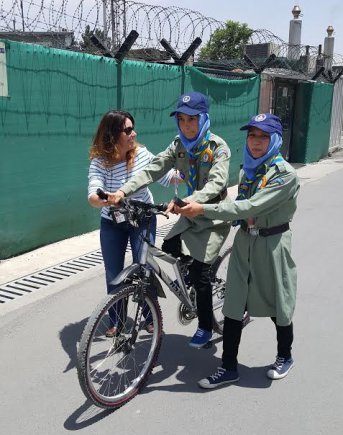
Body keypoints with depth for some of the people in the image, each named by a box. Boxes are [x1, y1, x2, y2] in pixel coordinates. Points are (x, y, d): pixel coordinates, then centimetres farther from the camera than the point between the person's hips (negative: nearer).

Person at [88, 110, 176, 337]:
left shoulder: (142, 153, -14)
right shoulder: (99, 162, -18)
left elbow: (166, 177, -7)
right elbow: (93, 196, -31)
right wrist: (105, 199, -53)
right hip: (112, 223, 0)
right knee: (113, 275, 6)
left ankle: (150, 317, 21)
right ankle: (115, 321, 26)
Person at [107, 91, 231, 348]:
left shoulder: (218, 147, -18)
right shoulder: (179, 146, -2)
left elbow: (216, 183, -34)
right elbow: (153, 170, -13)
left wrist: (188, 201, -52)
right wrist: (123, 191, -29)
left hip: (214, 215, -5)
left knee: (199, 270, -7)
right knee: (167, 253, -8)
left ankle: (205, 328, 14)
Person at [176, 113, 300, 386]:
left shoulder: (286, 175, -17)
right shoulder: (248, 170, 6)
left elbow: (251, 207, -28)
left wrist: (204, 209, -32)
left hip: (272, 244, -5)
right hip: (244, 241, 6)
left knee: (277, 305, 11)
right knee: (233, 306, 5)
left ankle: (285, 357, 38)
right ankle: (229, 367, 18)